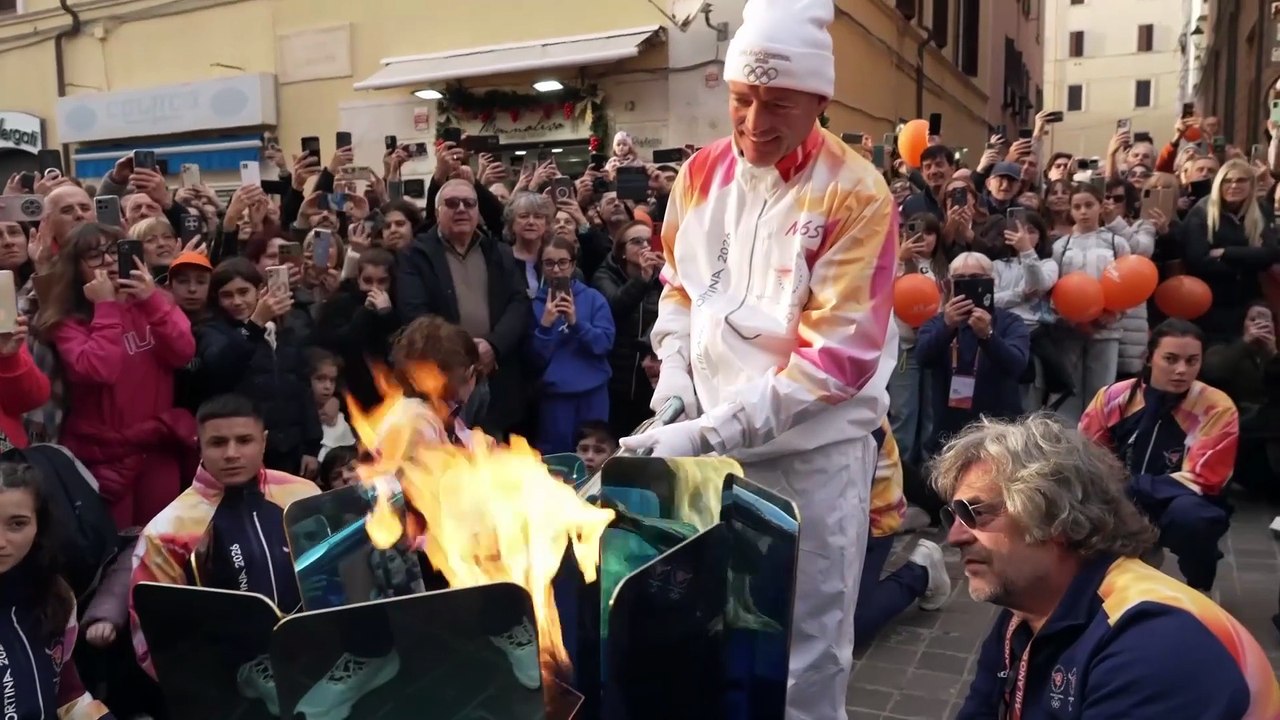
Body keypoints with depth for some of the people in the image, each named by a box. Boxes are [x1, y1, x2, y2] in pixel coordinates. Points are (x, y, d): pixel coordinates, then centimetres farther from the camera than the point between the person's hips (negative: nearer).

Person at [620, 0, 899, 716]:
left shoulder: (856, 195, -15)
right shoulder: (702, 173, 1)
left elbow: (837, 355, -19)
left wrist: (708, 431, -23)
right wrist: (674, 395, -2)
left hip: (815, 451, -4)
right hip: (709, 439, 5)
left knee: (808, 643, 9)